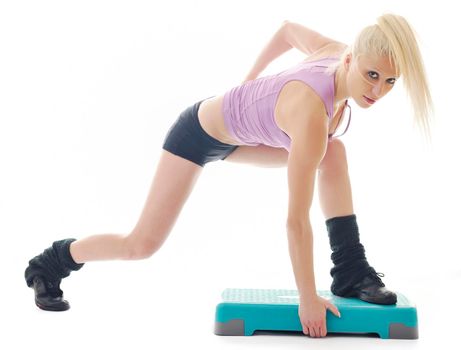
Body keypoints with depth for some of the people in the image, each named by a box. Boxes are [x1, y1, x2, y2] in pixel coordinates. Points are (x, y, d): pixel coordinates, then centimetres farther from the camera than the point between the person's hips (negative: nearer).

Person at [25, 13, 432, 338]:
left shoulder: (338, 52, -17)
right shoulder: (313, 114, -40)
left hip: (237, 129, 8)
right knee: (143, 245, -2)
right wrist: (308, 299, -28)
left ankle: (350, 272, -3)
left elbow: (289, 28, 5)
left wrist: (252, 79, 17)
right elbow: (296, 221, -35)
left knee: (333, 152, -9)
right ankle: (51, 262, 24)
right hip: (199, 133, -8)